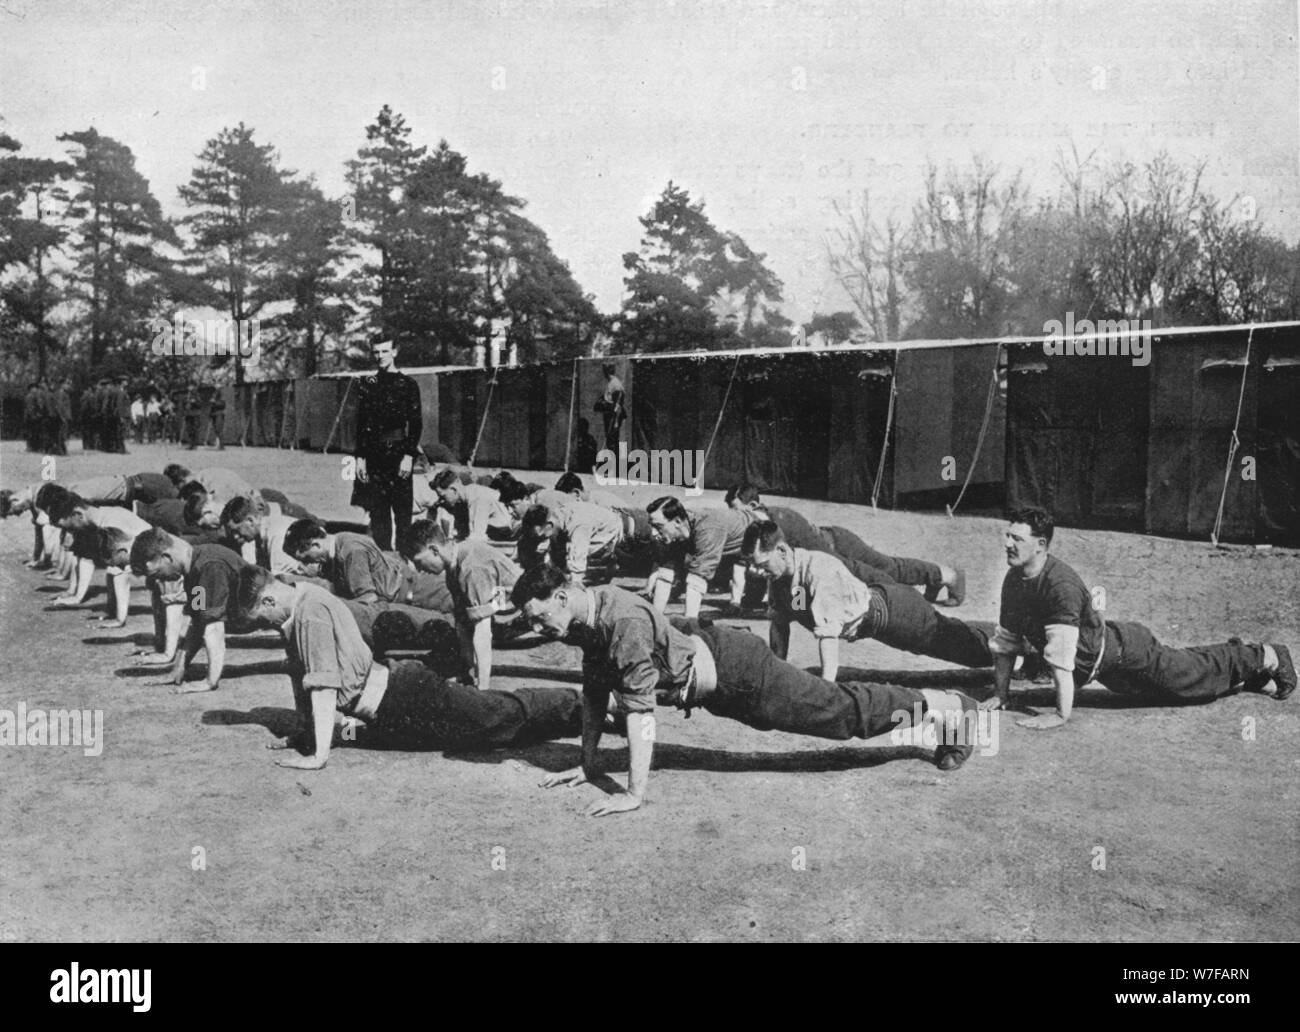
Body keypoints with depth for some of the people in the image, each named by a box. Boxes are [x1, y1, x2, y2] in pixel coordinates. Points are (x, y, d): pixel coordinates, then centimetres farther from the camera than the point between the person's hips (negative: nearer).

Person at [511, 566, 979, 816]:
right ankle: (936, 704, 39)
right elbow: (595, 692, 8)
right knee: (827, 707, 22)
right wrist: (588, 764, 10)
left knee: (841, 710, 5)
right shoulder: (588, 618, -5)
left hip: (737, 671, -8)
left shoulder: (624, 622, -33)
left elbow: (640, 710, -35)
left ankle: (949, 706, 22)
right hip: (711, 673, 8)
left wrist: (635, 794, -33)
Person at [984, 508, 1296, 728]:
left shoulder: (1061, 584, -37)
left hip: (1123, 651, -7)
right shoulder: (1013, 580, -12)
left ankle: (1267, 658, 38)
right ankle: (1254, 679, 47)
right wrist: (1000, 695, 0)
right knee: (1188, 675, 25)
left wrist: (1061, 715, -40)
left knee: (1197, 674, 14)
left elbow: (1061, 653, -40)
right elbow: (1006, 639, -1)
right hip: (1098, 664, 7)